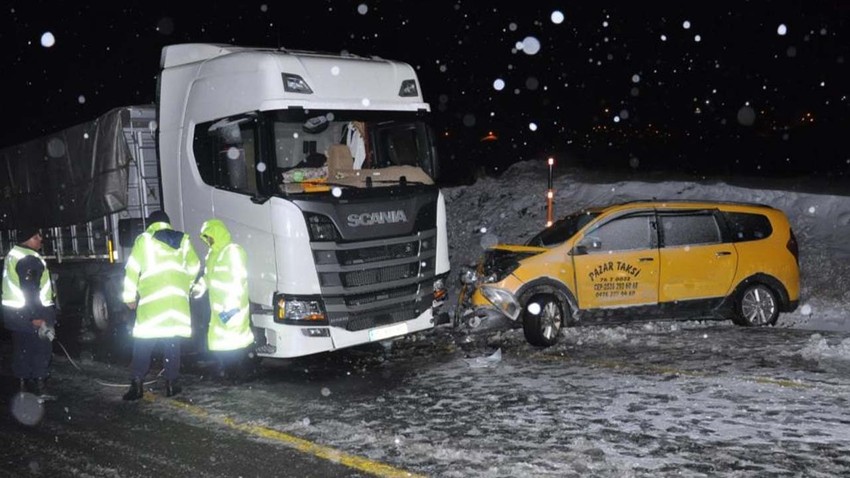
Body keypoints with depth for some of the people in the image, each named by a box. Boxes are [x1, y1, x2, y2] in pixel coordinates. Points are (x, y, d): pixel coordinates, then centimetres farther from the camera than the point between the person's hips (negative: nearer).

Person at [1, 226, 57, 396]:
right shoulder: (29, 259, -19)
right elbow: (30, 290, -25)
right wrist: (36, 316, -24)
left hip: (14, 310, 10)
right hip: (28, 313, -10)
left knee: (22, 349, 15)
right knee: (41, 349, -3)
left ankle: (25, 382, 23)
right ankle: (38, 385, 0)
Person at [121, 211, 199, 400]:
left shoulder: (144, 239, 2)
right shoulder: (183, 240, 11)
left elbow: (132, 269, -1)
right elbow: (194, 267, 16)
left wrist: (130, 296, 6)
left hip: (151, 301, -3)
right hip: (177, 301, 3)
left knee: (143, 343, 2)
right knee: (172, 342, 8)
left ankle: (137, 384, -1)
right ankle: (171, 384, 8)